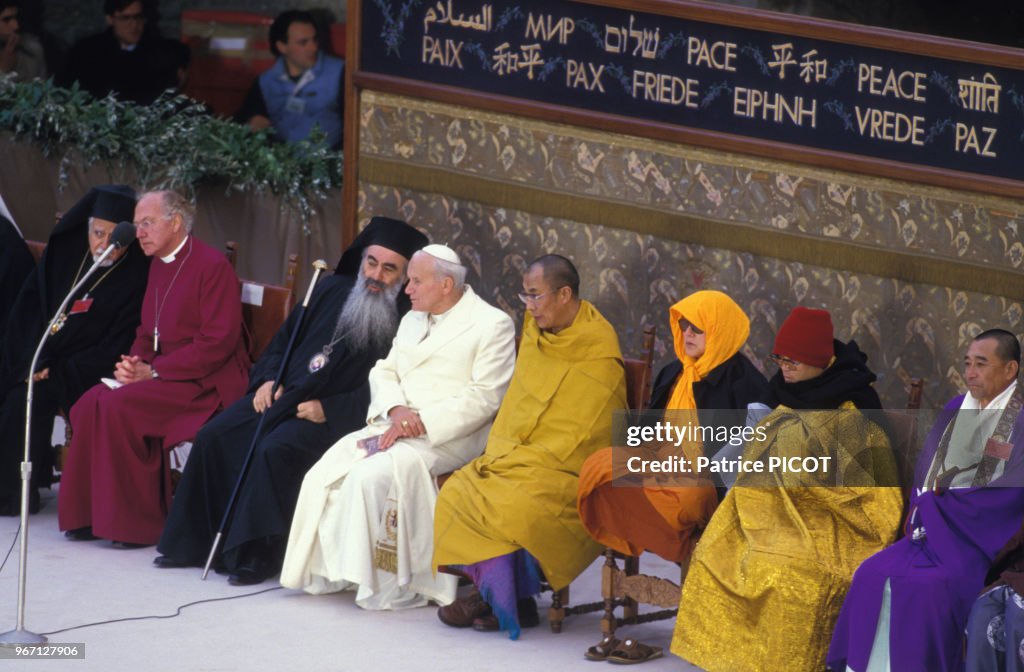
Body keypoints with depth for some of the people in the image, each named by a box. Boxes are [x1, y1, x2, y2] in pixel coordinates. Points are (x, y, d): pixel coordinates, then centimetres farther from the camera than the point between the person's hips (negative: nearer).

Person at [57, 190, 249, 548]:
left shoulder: (212, 266, -12)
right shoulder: (159, 265, 15)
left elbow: (217, 343, -18)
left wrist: (153, 370, -19)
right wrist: (134, 364, -1)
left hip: (208, 382, -8)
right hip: (163, 376, 8)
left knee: (118, 406, -26)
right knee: (89, 404, -13)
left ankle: (137, 523, -18)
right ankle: (90, 514, -5)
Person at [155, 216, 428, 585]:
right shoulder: (332, 290, 14)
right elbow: (286, 337, 23)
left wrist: (329, 411, -18)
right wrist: (268, 378, 6)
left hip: (332, 415, -6)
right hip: (283, 394, 6)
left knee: (276, 450, -33)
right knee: (214, 436, -13)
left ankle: (253, 553, -23)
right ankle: (194, 542, -4)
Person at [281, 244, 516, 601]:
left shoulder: (492, 324, -3)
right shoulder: (413, 321, 23)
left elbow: (484, 397, -12)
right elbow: (384, 371, 17)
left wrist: (423, 422, -18)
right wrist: (396, 409, -6)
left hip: (449, 437, -7)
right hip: (396, 426, 7)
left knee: (373, 473, -30)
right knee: (328, 470, -16)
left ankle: (384, 582, -22)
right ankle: (329, 569, -9)